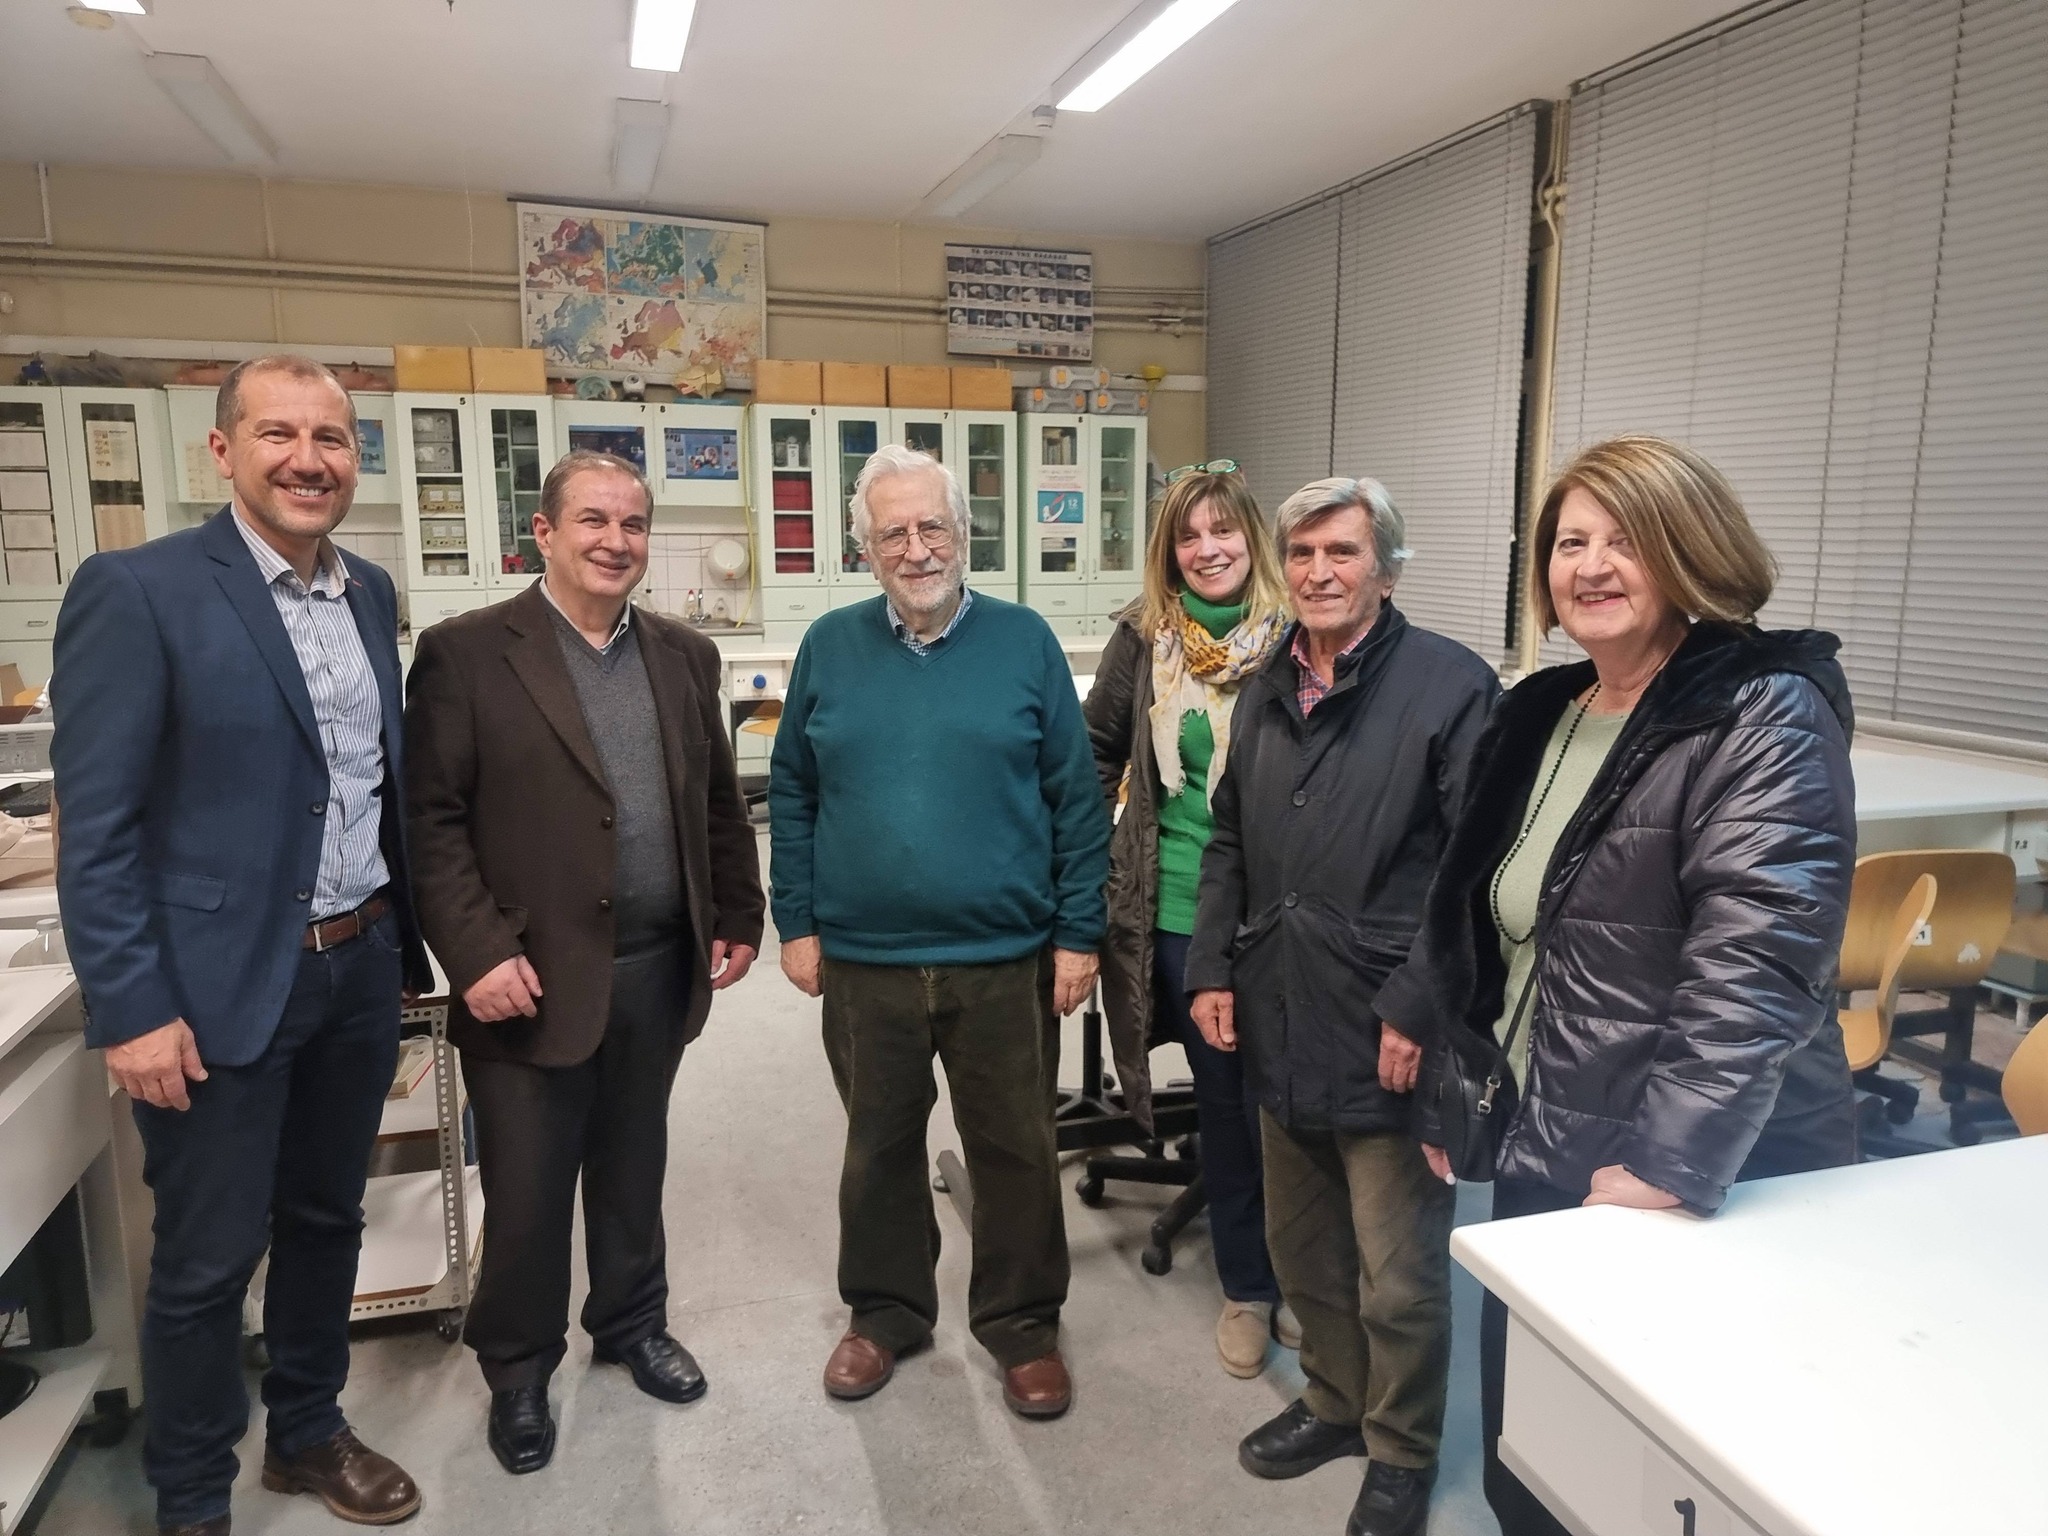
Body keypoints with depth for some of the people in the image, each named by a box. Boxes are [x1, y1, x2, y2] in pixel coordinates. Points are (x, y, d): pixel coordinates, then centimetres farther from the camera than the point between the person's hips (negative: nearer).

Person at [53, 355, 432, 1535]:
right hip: (222, 986, -6)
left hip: (362, 967, 6)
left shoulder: (372, 593, 6)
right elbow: (96, 825, -14)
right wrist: (131, 1007, -16)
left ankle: (308, 1434, 41)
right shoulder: (137, 590, -13)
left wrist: (404, 942, 13)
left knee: (328, 1218, 20)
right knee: (206, 1260, 10)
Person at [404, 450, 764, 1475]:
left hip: (659, 970, 4)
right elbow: (430, 818, -10)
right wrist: (476, 952, -17)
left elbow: (718, 802, 13)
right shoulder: (466, 653, -7)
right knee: (525, 1191, 11)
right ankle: (517, 1369, 33)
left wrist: (737, 917, 10)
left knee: (633, 1170, 20)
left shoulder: (684, 655, 8)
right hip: (532, 977, -4)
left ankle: (632, 1324, 42)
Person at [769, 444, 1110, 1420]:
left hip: (1005, 957, -1)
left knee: (1014, 1150, 11)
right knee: (878, 1145, 17)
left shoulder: (1023, 642, -3)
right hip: (863, 959, 2)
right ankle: (886, 1310, 38)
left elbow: (1077, 798, -2)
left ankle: (1022, 1323, 31)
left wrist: (1078, 933, -5)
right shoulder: (830, 647, 2)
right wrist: (797, 923, 2)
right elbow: (791, 794, 6)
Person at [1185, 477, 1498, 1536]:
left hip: (1387, 1036, -6)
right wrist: (1212, 968, 9)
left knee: (1399, 1272, 8)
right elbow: (1229, 844, 17)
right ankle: (1336, 1400, 44)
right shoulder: (1265, 694, 12)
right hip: (1280, 1027, 7)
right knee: (1301, 1244, 21)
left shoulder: (1450, 684, -10)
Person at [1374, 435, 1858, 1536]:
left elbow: (1753, 978, -26)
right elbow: (1478, 922, 18)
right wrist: (1444, 1071, 21)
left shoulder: (1765, 721, -16)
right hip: (1540, 1158, 7)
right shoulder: (1539, 714, 8)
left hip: (1701, 1187, -7)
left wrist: (1656, 1178, -31)